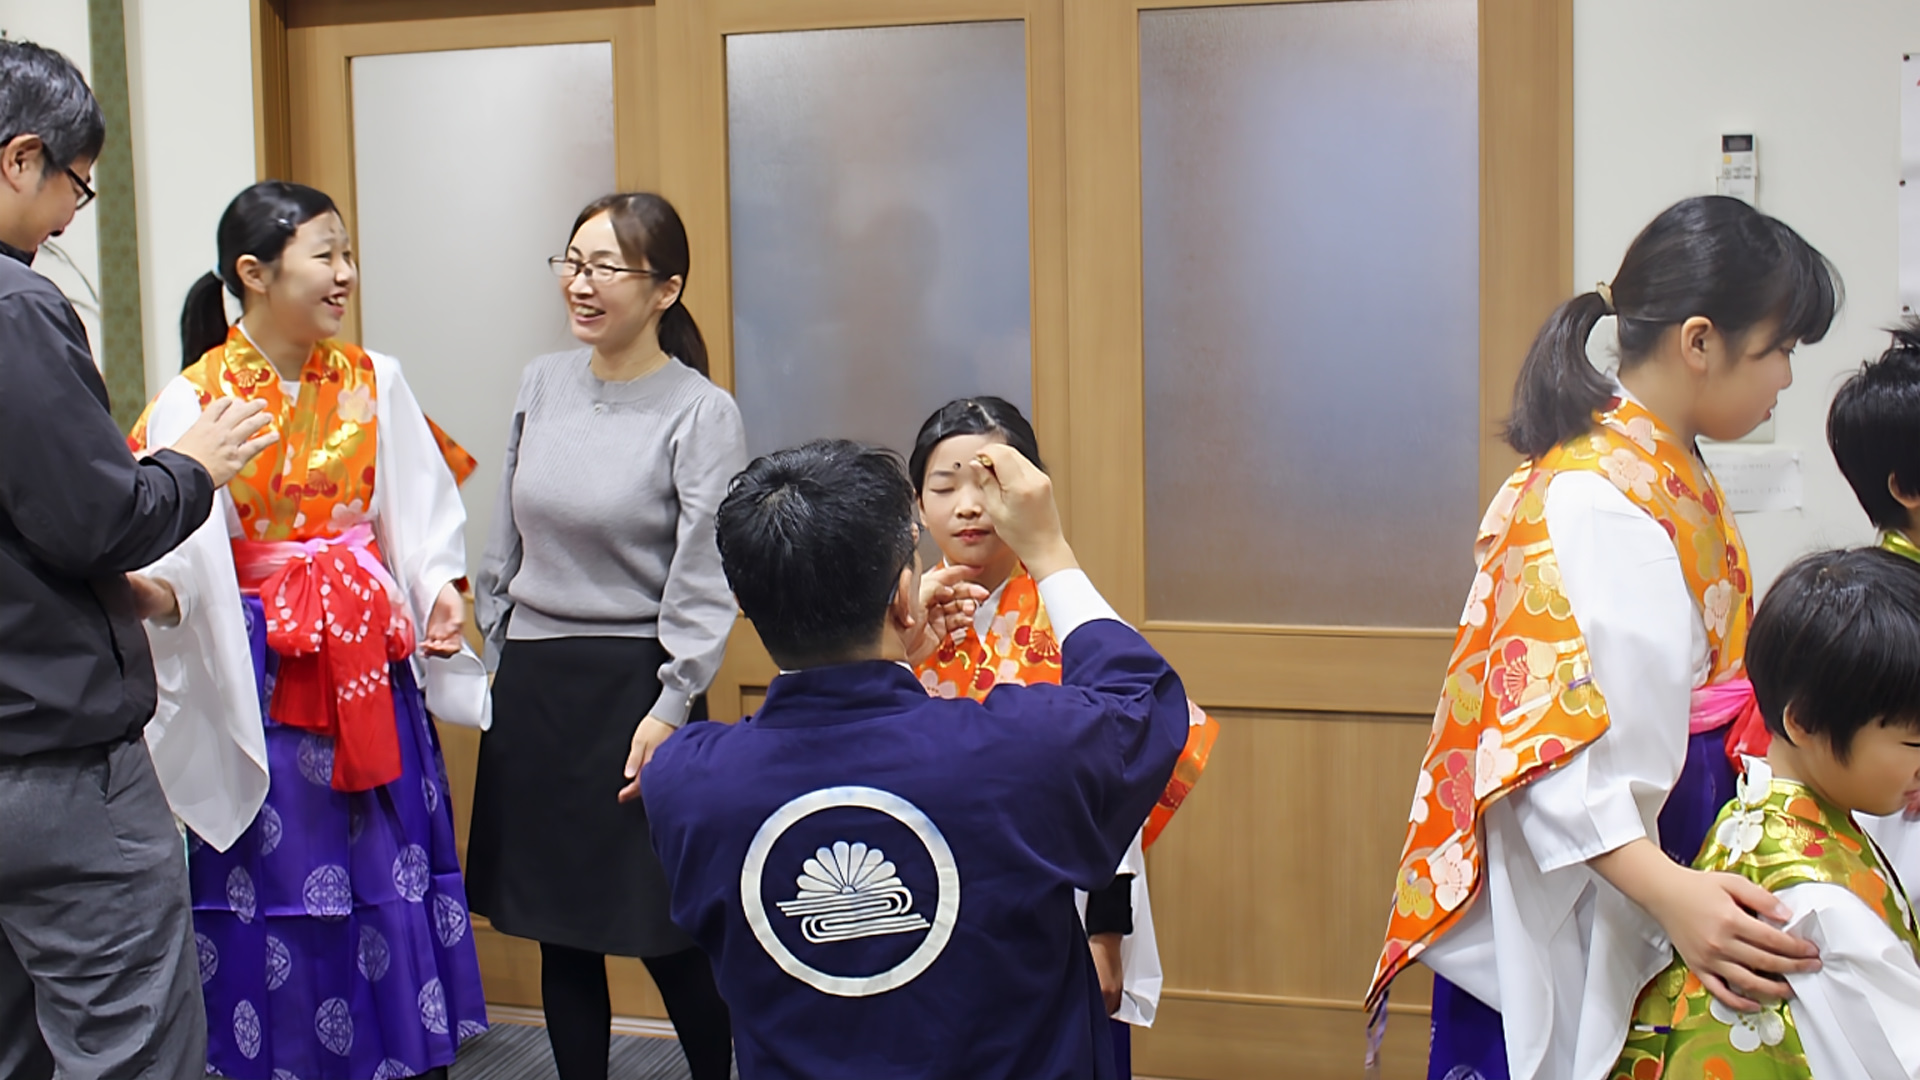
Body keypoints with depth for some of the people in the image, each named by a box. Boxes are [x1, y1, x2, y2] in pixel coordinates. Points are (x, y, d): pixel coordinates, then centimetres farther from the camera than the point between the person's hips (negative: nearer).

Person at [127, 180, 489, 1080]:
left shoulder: (375, 384, 4)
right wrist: (157, 594, -33)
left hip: (372, 668, 3)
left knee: (394, 877, 7)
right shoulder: (194, 401, -7)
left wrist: (440, 588, -11)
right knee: (281, 885, 4)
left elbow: (422, 512, 5)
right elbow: (179, 554, -13)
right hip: (264, 678, -3)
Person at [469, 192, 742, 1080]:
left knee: (664, 932, 0)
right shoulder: (542, 384, 7)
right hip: (533, 682, 5)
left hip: (634, 684, -5)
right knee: (558, 927, 11)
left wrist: (671, 708, -15)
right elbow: (507, 544, 15)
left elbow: (705, 578, -11)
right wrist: (501, 660, 14)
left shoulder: (701, 413, -9)